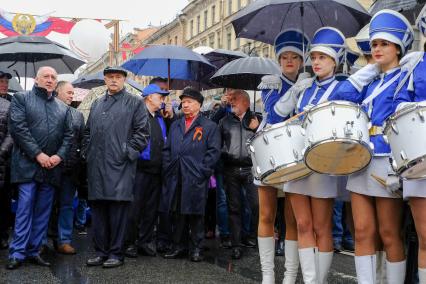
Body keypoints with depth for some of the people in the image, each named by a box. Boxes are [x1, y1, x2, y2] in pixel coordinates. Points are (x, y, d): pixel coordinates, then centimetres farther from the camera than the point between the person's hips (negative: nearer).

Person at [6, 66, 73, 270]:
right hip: (27, 164, -4)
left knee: (43, 211, 6)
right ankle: (17, 253, 0)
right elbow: (18, 128, -6)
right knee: (25, 208, -6)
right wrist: (38, 154, -13)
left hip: (52, 167, 4)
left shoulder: (63, 108, 16)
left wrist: (59, 156, -6)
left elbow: (68, 136, 12)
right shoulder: (21, 99, 4)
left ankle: (33, 251, 13)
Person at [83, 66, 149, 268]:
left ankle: (116, 253, 6)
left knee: (117, 209, -3)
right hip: (96, 166, 6)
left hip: (119, 166, -5)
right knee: (97, 209, 9)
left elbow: (142, 132, -3)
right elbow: (88, 132, 24)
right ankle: (101, 251, 18)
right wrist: (87, 152, 11)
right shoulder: (96, 104, 20)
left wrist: (127, 152, -10)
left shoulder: (135, 103, 3)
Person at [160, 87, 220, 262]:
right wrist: (167, 168, 5)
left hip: (196, 179, -4)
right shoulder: (175, 125, 19)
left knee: (195, 213, 2)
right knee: (177, 213, 9)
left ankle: (196, 248, 11)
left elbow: (214, 151, -4)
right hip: (175, 179, 5)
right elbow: (167, 149, 18)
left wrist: (202, 171, -11)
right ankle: (178, 246, 18)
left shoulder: (209, 126, 3)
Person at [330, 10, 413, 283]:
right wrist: (367, 72, 8)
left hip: (387, 163, -6)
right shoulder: (369, 81, 19)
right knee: (363, 233, 4)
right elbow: (340, 97, 5)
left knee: (389, 235, 1)